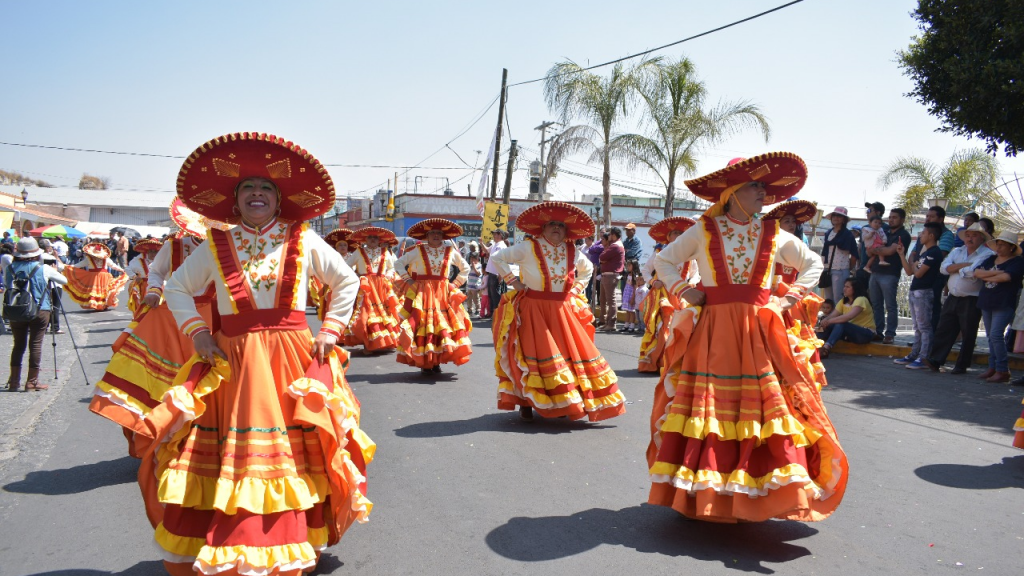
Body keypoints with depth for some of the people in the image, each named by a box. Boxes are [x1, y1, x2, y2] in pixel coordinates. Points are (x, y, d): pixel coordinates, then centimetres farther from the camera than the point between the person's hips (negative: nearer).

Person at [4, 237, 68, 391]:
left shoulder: (9, 269, 1)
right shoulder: (44, 269, -6)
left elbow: (5, 283, 11)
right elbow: (64, 280, 4)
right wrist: (52, 276, 22)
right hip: (40, 311, -3)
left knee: (18, 345, 14)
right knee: (35, 345, 3)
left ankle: (14, 381, 16)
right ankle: (32, 382, 6)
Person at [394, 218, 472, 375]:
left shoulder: (451, 252, 8)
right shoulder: (417, 251, 2)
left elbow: (465, 268, 20)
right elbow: (399, 263, 6)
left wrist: (456, 284, 10)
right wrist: (408, 279, -2)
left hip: (443, 295, 2)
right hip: (422, 294, -2)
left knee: (443, 325, -3)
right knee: (423, 325, -6)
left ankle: (436, 361, 7)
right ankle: (424, 363, 1)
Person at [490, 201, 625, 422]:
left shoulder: (573, 253, 6)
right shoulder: (528, 248, -8)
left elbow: (587, 269, 27)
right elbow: (498, 258, -1)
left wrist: (577, 288, 12)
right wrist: (513, 281, -6)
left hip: (562, 311, 4)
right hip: (532, 311, -4)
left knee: (572, 353, 1)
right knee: (535, 355, -7)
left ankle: (565, 404, 14)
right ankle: (526, 403, 8)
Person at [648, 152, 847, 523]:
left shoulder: (774, 236, 10)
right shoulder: (703, 232, 5)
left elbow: (813, 263, 23)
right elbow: (663, 261, 14)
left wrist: (791, 298, 10)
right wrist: (683, 291, 0)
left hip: (759, 333, 2)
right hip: (712, 332, -2)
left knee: (762, 407, -3)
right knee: (707, 411, -2)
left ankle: (755, 492, 7)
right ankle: (703, 492, 9)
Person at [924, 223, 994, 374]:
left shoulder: (986, 254, -8)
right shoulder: (957, 251, 12)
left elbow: (972, 272, -22)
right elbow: (943, 268, -1)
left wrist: (955, 269, -4)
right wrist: (964, 265, -13)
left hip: (971, 301, -5)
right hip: (952, 298, 5)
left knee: (968, 335, 4)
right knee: (944, 330, 2)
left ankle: (962, 365, 12)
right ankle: (935, 360, 2)